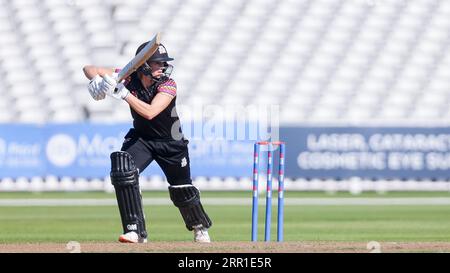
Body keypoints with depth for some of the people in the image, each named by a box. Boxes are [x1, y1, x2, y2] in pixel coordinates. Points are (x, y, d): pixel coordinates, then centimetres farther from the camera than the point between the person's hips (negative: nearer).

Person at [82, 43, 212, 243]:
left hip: (171, 142, -2)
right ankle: (136, 231, -23)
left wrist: (124, 93, -47)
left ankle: (199, 227, 43)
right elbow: (89, 69, -16)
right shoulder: (129, 77, -19)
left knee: (182, 190, 11)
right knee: (123, 170, -27)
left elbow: (149, 112, -41)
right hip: (141, 137, 2)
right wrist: (97, 81, -38)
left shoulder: (168, 85, -27)